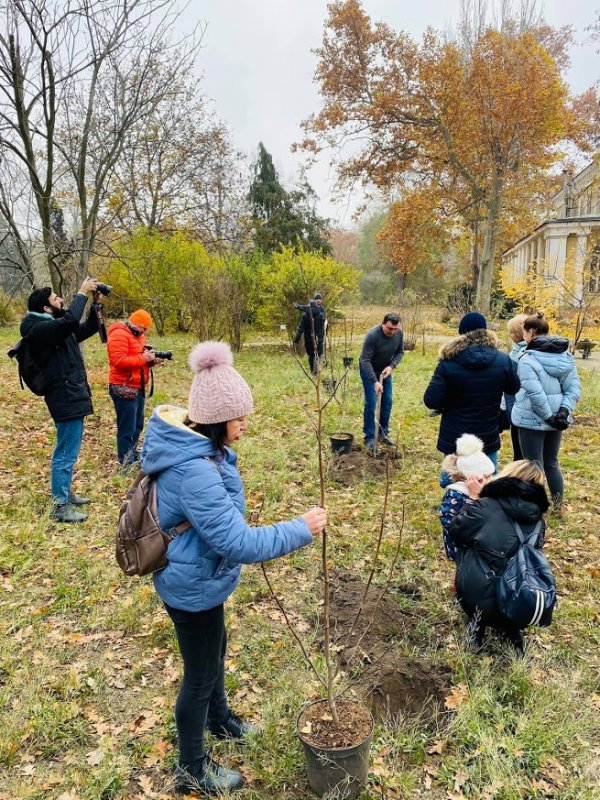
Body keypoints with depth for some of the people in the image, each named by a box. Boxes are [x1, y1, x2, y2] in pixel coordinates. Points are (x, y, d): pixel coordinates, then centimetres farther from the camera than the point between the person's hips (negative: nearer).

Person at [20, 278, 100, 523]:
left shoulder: (56, 327, 14)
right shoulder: (40, 328, -16)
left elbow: (87, 328, 22)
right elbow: (70, 320, -34)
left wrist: (96, 304, 8)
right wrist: (82, 293, -21)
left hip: (71, 396, 10)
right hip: (67, 399, -10)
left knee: (66, 451, 20)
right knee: (66, 454, -6)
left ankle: (65, 493, 33)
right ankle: (60, 507, 1)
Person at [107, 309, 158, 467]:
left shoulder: (137, 335, 17)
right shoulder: (119, 335, -14)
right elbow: (119, 361, -24)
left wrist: (151, 361, 3)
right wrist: (143, 358, -20)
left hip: (138, 388, 10)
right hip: (124, 389, -10)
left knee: (137, 425, 17)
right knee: (127, 428, -4)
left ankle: (133, 455, 29)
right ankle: (127, 461, 4)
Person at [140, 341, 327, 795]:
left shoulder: (201, 447, -5)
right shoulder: (195, 471, -37)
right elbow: (238, 543, -35)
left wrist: (258, 539, 15)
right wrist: (300, 531, -28)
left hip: (200, 577, 9)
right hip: (194, 586, -9)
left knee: (215, 649, 30)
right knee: (200, 673, 12)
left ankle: (220, 720, 58)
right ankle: (192, 769, 38)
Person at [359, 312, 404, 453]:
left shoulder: (399, 334, -16)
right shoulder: (372, 335, -33)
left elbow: (400, 352, 0)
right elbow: (365, 360, -31)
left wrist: (392, 366, -18)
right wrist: (375, 381, -36)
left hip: (385, 369, 5)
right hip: (369, 370, -5)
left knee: (388, 401, 5)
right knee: (371, 403, -8)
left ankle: (383, 433, 20)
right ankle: (369, 438, 1)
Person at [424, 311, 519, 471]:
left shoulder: (449, 363, -15)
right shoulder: (503, 360, -7)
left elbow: (431, 401, -17)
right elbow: (513, 388, 12)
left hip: (454, 439, -2)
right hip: (488, 438, 2)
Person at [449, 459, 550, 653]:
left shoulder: (486, 507, -14)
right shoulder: (537, 520, 3)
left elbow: (455, 531, 0)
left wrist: (474, 498, 11)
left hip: (481, 600, -4)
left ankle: (477, 626, 15)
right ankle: (510, 629, 14)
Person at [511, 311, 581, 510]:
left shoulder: (528, 359, -18)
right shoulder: (566, 356, 5)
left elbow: (535, 394, -24)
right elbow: (574, 387, 0)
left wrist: (548, 416, -15)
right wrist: (564, 411, -7)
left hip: (533, 420, -7)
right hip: (555, 419, 7)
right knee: (551, 463, 22)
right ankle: (558, 505, 33)